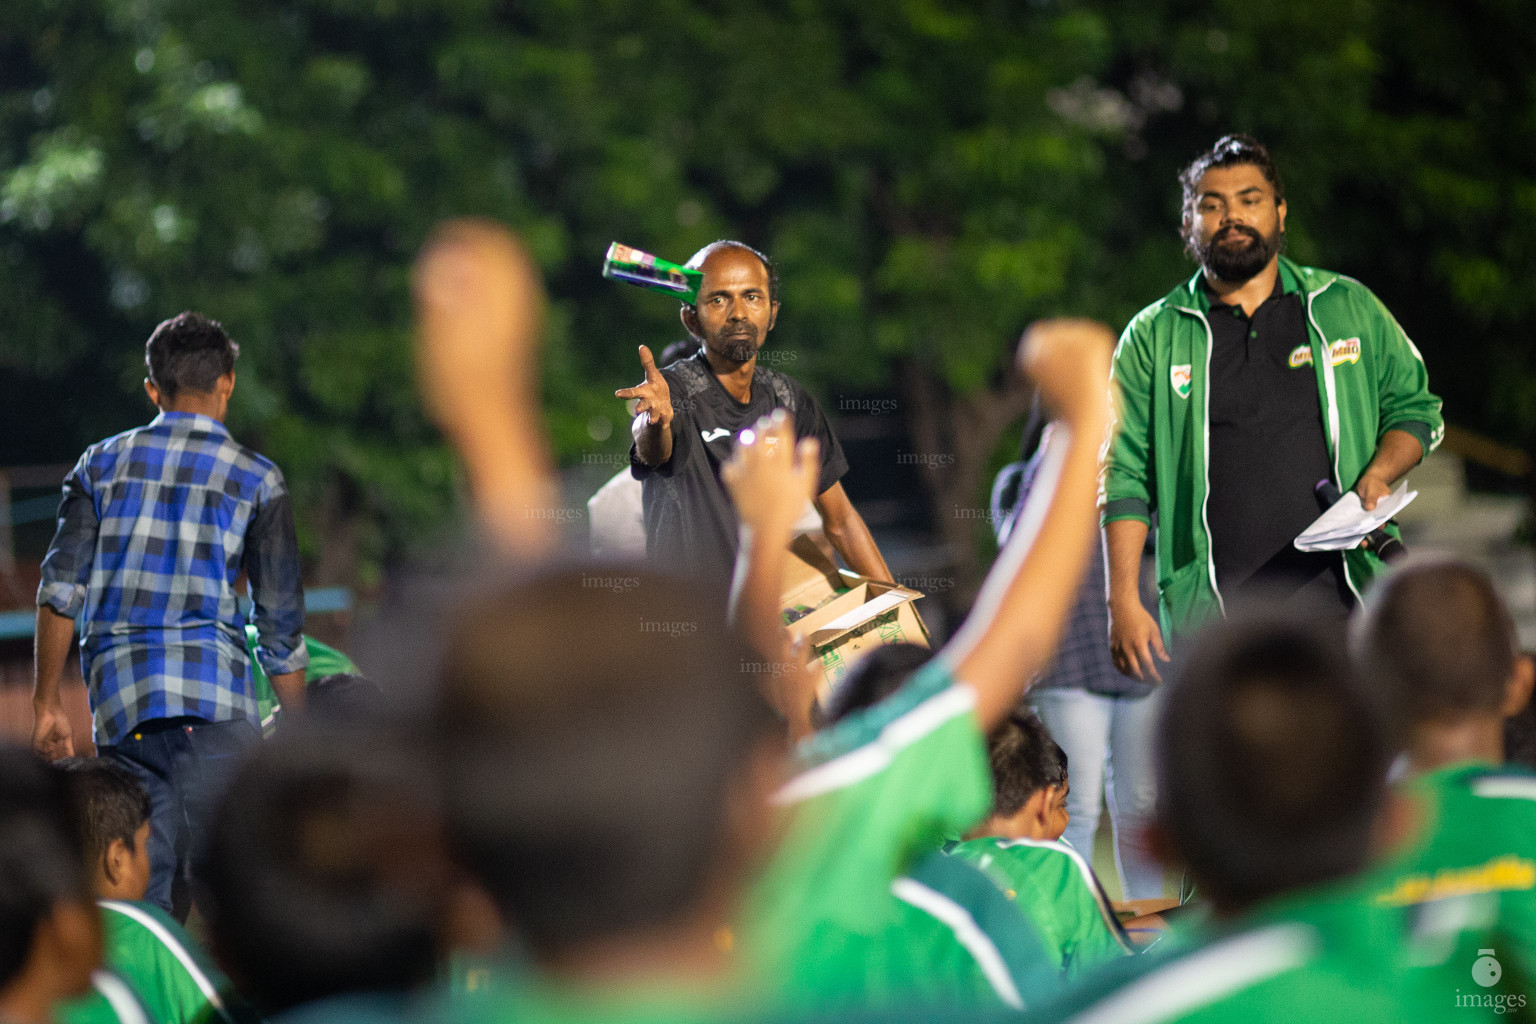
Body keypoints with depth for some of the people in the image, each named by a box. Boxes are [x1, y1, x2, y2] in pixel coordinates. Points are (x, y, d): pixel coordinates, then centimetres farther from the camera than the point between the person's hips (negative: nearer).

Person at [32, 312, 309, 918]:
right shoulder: (256, 479, 7)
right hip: (212, 688, -3)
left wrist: (46, 704, 9)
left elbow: (60, 588, 6)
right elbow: (281, 624, 5)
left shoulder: (103, 464, 15)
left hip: (118, 701, 3)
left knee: (141, 889, 5)